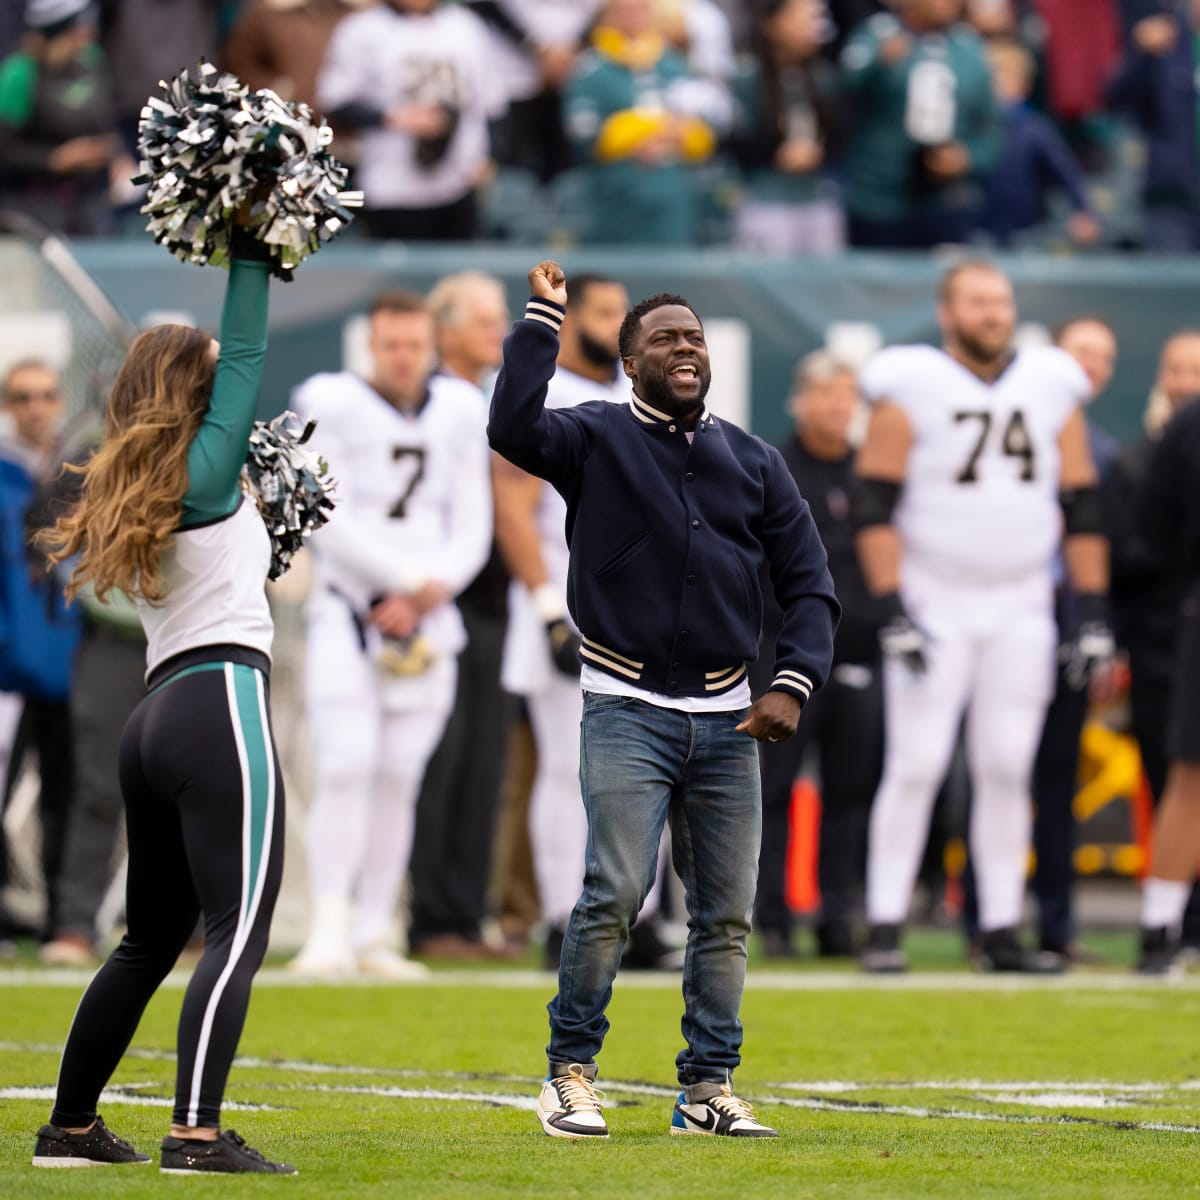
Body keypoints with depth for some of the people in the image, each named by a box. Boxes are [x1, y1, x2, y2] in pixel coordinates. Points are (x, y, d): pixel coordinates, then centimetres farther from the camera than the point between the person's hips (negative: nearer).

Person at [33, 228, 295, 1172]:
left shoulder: (133, 494, 17)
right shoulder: (204, 468, -4)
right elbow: (248, 360, 0)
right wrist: (251, 254, 6)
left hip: (159, 717, 9)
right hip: (223, 703, -9)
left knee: (151, 940, 17)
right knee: (238, 932, -13)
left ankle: (70, 1127, 21)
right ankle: (197, 1133, -25)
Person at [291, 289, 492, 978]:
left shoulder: (458, 416, 8)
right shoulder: (336, 406, -4)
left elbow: (472, 530, 7)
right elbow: (331, 523, -11)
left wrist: (428, 594, -9)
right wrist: (409, 578, -14)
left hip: (428, 626, 4)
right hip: (349, 610, -4)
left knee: (400, 780, 3)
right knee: (347, 769, -14)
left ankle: (374, 935, 8)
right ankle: (330, 932, -13)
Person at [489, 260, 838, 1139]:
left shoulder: (754, 463, 13)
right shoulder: (596, 439, 2)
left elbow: (810, 586, 12)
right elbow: (513, 426, -20)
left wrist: (794, 684, -3)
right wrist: (543, 317, -16)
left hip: (726, 719, 4)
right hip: (628, 711, -4)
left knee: (728, 911, 3)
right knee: (616, 894, -15)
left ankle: (709, 1089, 11)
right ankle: (571, 1073, -4)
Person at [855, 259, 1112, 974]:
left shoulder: (1052, 393, 6)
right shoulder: (911, 393, -6)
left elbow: (1082, 511, 9)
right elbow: (877, 511, -9)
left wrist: (1094, 618, 4)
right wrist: (895, 614, -17)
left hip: (1020, 613, 4)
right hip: (934, 608, -4)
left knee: (1006, 772, 3)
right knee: (917, 767, -8)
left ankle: (1003, 933, 7)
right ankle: (885, 928, -4)